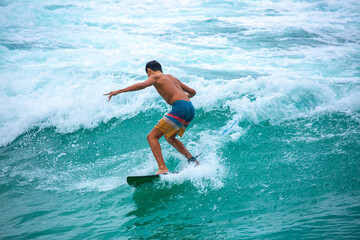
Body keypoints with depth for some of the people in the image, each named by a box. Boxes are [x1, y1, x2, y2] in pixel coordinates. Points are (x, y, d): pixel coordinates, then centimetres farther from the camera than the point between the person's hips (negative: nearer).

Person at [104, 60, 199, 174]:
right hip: (191, 108, 8)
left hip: (180, 108, -8)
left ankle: (163, 169, -20)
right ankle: (192, 160, 26)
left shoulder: (155, 77, 7)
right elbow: (192, 92, 33)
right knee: (169, 137, 29)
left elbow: (142, 85, -16)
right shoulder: (172, 77, 28)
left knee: (152, 137, -6)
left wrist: (119, 91, -16)